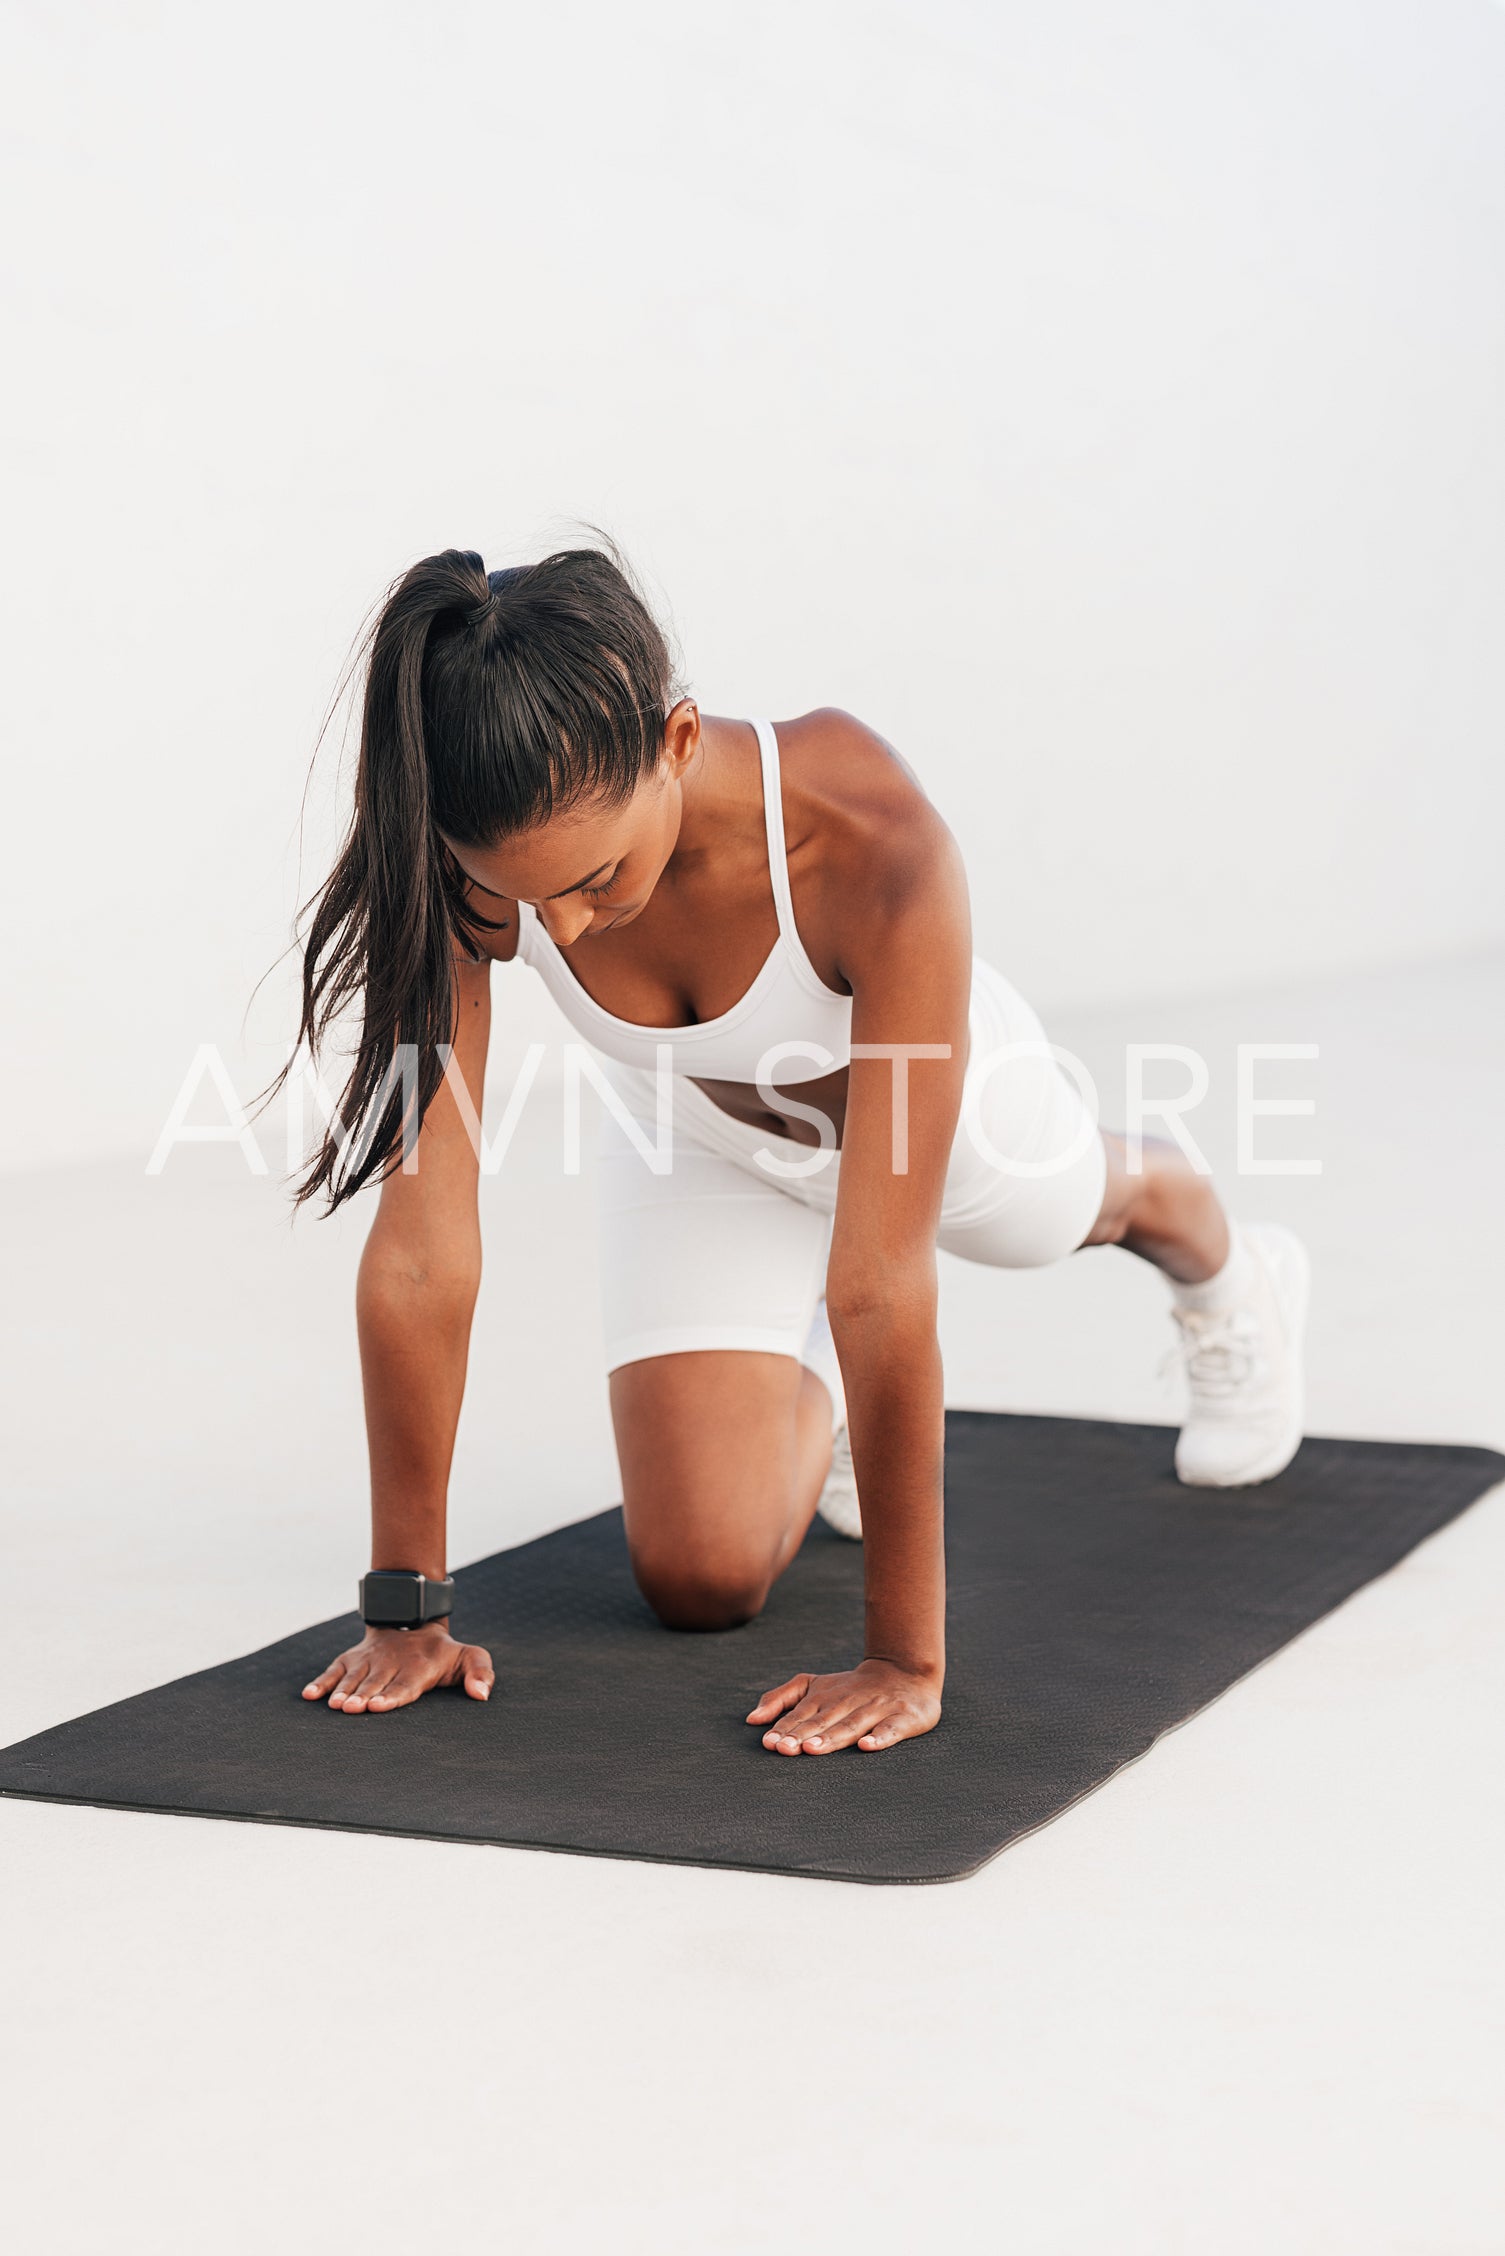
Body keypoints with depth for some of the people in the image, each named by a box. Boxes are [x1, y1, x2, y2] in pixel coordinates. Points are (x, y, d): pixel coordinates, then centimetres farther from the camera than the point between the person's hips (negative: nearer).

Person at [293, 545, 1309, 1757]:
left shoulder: (876, 845, -46)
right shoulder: (462, 862, -37)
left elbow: (877, 1283, -45)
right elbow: (422, 1248, -32)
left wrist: (907, 1660, -39)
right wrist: (405, 1605, -29)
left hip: (930, 1092, -1)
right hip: (700, 1140, 2)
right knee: (700, 1582, -7)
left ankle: (1230, 1272, 71)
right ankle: (816, 1402, 29)